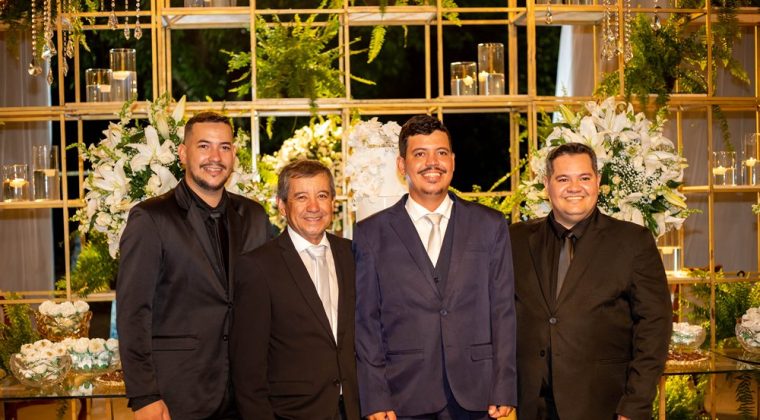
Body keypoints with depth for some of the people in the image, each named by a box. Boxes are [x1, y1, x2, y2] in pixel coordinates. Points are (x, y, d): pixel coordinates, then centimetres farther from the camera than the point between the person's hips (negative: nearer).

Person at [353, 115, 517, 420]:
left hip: (475, 395, 1)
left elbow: (503, 311, 4)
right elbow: (366, 322, 2)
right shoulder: (371, 234, 3)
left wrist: (504, 393, -1)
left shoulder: (490, 225, 6)